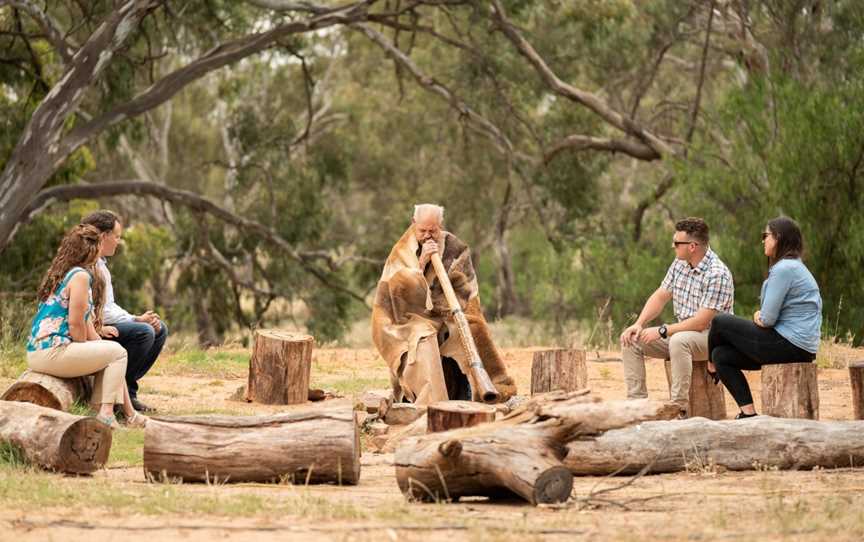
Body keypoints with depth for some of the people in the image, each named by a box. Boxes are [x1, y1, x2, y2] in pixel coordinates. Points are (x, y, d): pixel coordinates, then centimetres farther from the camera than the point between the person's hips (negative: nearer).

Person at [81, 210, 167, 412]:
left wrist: (138, 319, 1)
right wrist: (136, 320, -15)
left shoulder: (101, 265, 19)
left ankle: (127, 391, 7)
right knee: (143, 332, -27)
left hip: (102, 326, 11)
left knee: (159, 329, 9)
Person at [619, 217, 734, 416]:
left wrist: (662, 331, -23)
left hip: (712, 337, -9)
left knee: (679, 341, -39)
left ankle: (680, 408, -36)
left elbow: (701, 322, -25)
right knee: (631, 340, -4)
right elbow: (660, 297, 10)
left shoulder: (717, 274, -22)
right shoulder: (680, 264, 4)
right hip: (681, 332, 9)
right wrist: (639, 324, -6)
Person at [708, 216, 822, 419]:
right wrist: (759, 316, 0)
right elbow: (766, 317, 21)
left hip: (790, 346, -10)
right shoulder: (793, 266, 18)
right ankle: (749, 413, 4)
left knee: (720, 323, -3)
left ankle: (711, 369, 25)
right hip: (798, 348, 10)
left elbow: (768, 319, -16)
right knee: (721, 355, 9)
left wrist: (760, 318, 6)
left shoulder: (784, 269, -16)